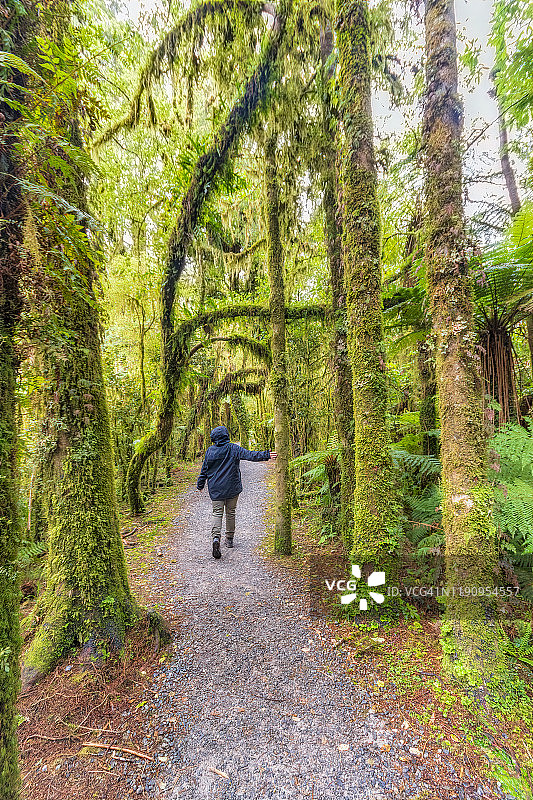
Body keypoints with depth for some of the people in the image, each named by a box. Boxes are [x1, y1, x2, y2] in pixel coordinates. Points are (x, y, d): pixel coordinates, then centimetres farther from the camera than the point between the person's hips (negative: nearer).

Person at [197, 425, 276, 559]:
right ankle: (229, 539, 24)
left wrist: (200, 485, 18)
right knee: (231, 513, 13)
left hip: (216, 489, 1)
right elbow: (249, 455, -19)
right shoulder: (233, 449, -8)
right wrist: (266, 455, -20)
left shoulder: (210, 451, -1)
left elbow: (204, 470, 6)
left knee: (217, 513, 4)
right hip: (232, 488, 0)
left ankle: (216, 537, -17)